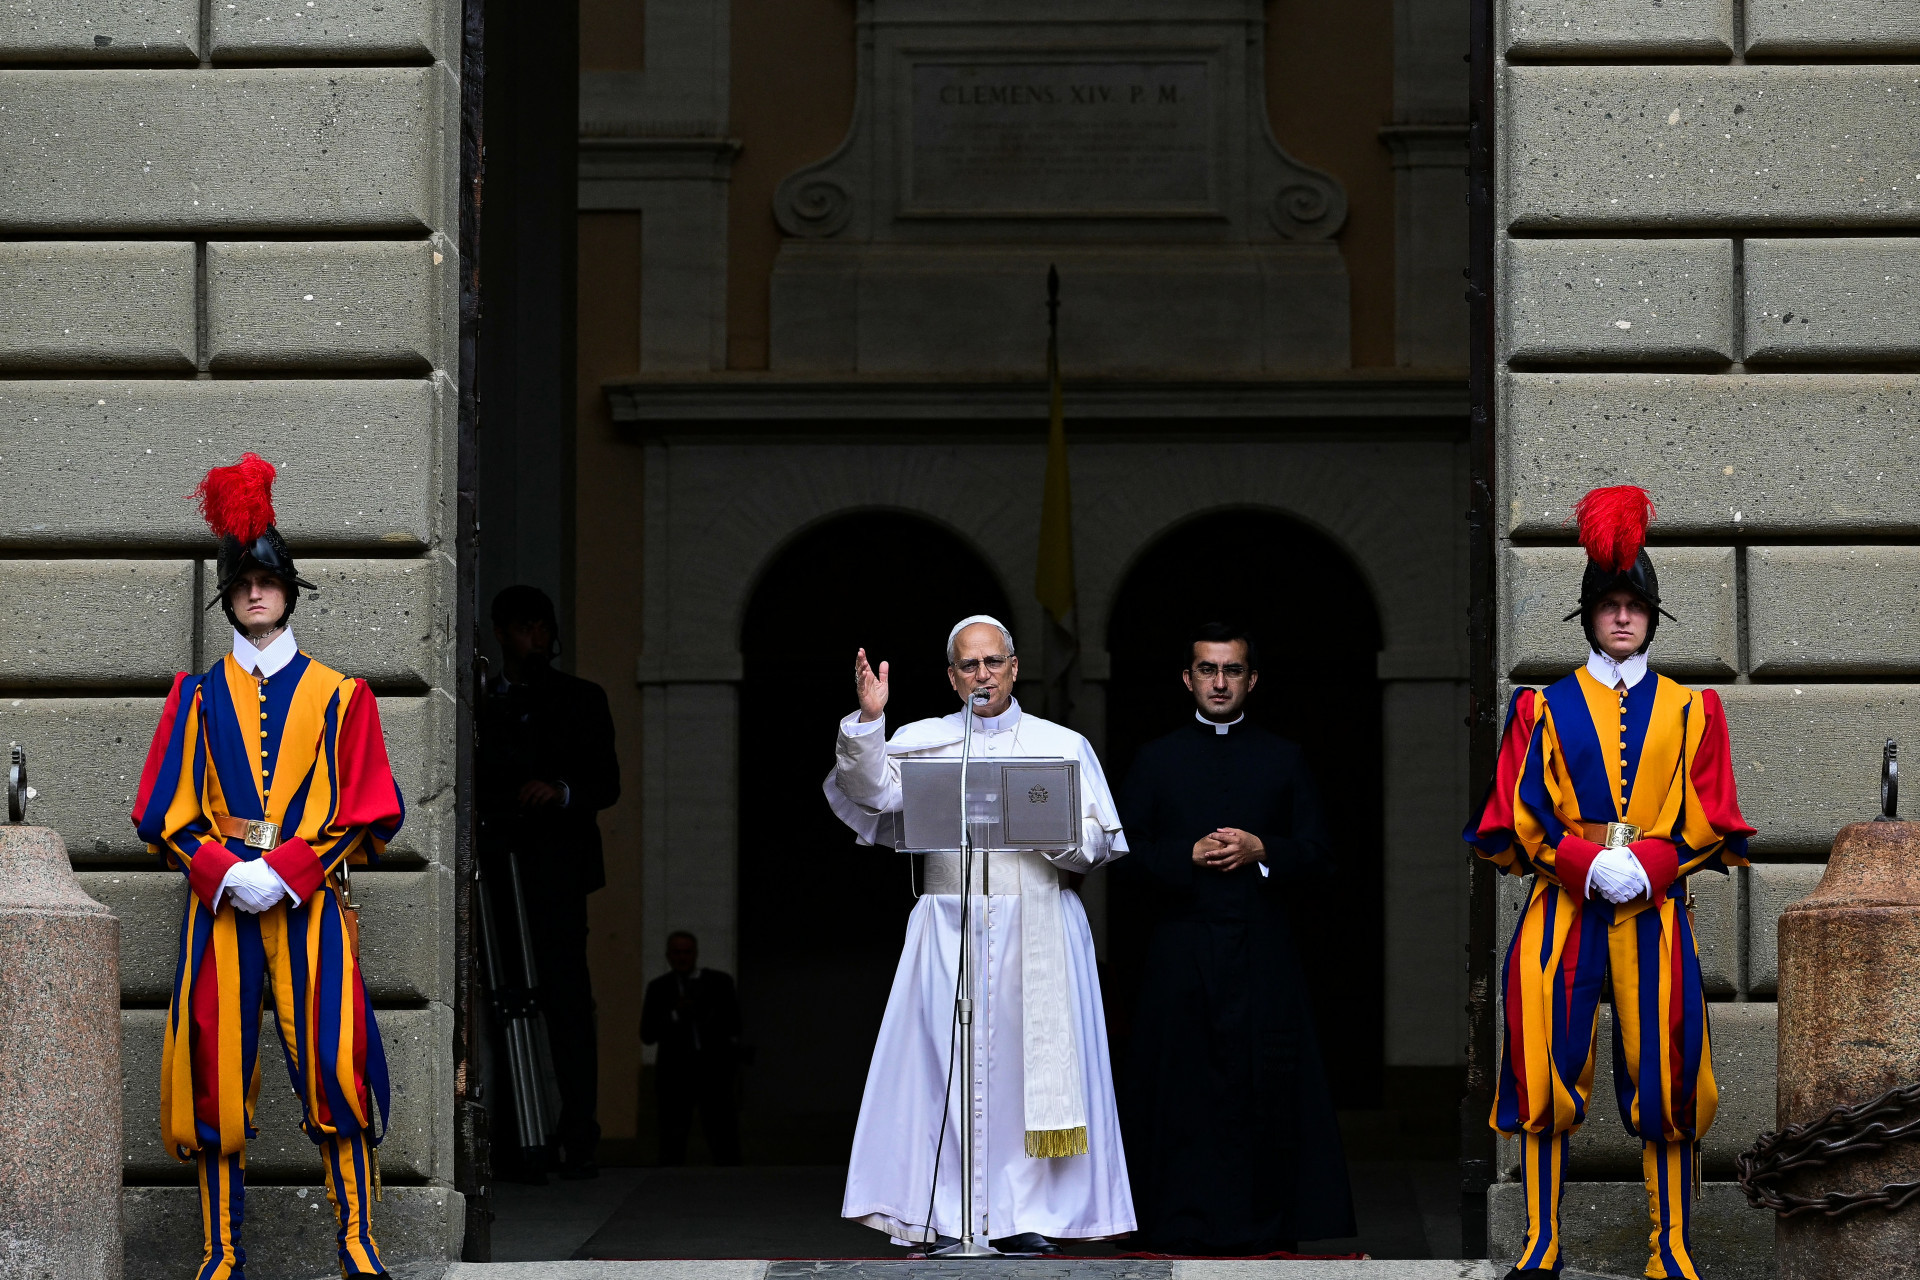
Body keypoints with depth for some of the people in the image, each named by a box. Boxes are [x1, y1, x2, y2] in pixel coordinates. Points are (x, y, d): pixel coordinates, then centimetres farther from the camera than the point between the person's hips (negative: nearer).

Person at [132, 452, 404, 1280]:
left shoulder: (335, 696, 8)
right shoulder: (198, 695, 12)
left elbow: (368, 811, 2)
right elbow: (164, 811, 7)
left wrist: (286, 870, -11)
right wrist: (222, 871, -10)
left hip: (310, 902, -1)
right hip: (219, 902, 1)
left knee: (333, 1065, -10)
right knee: (218, 1073, -2)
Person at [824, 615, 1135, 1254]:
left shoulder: (1064, 745, 11)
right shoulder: (922, 741, 10)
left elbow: (1101, 842, 6)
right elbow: (877, 791, -8)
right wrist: (868, 722, -20)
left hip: (1038, 928, 0)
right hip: (951, 925, 0)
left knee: (1031, 1061, -3)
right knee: (949, 1063, -4)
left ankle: (1030, 1218, 1)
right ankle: (948, 1219, -1)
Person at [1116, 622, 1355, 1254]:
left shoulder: (1284, 759, 11)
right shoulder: (1156, 760, 10)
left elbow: (1320, 856, 8)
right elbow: (1125, 852, 5)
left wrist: (1262, 850, -10)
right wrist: (1189, 856, -10)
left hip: (1263, 956, 0)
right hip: (1183, 957, 0)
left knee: (1269, 1093, -4)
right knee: (1184, 1096, -3)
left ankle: (1270, 1222, 2)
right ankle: (1186, 1222, 3)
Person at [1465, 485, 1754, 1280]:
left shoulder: (1688, 710, 11)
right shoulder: (1545, 707, 8)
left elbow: (1709, 819, 5)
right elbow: (1519, 814, 2)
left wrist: (1649, 865, -12)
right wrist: (1588, 863, -13)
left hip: (1656, 908, 1)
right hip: (1563, 905, 0)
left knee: (1664, 1074, -2)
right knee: (1547, 1070, -4)